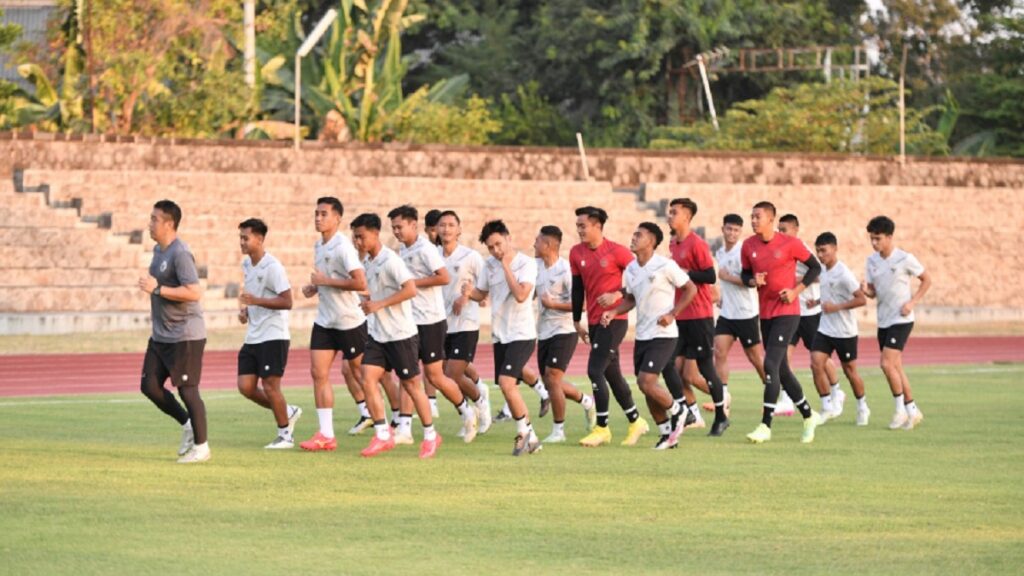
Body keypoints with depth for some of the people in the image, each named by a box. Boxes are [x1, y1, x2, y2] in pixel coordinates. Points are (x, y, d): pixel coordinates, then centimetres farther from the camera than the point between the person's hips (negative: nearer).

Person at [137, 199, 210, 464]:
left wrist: (157, 289, -25)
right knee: (150, 386, 6)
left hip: (185, 336, -9)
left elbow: (194, 292, -26)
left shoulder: (180, 254, -18)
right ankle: (188, 424, 22)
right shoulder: (158, 250, 12)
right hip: (161, 336, 9)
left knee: (186, 389, -3)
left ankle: (201, 446, 9)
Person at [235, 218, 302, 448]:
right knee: (246, 386, 1)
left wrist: (256, 301, -26)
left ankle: (285, 435, 9)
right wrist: (245, 310, 7)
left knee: (270, 386, -6)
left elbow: (287, 302, -19)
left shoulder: (272, 267, -15)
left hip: (273, 336, -8)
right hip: (252, 337, 8)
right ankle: (288, 412, 21)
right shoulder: (246, 264, 11)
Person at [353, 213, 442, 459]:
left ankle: (430, 436, 17)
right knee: (368, 379, -5)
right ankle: (383, 435, -1)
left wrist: (378, 304, -25)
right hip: (378, 335, 8)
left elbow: (410, 289, -26)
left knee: (410, 384, 2)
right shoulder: (369, 262, 9)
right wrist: (369, 302, 7)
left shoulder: (390, 260, -17)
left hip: (401, 334, -8)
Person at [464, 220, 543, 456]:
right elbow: (481, 293, 17)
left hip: (522, 334, -7)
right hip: (500, 335, 7)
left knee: (506, 383, -21)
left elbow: (521, 295, -25)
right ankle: (529, 437, 20)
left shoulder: (527, 263, -12)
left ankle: (525, 433, -5)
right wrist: (469, 292, -6)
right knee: (508, 384, 8)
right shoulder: (490, 265, 6)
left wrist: (506, 266, -20)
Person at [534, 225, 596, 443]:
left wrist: (553, 304, -19)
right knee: (549, 382, 11)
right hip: (544, 333, 8)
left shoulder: (565, 270, -16)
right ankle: (586, 401, 34)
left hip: (564, 332, -8)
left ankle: (558, 430, -2)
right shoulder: (537, 266, 8)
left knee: (552, 379, -13)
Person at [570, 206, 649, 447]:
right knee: (611, 373, 13)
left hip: (614, 318, -7)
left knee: (595, 371, -14)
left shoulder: (617, 251, -11)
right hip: (594, 321, 7)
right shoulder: (576, 253, 6)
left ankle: (602, 428, -6)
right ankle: (636, 421, 26)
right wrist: (577, 321, 15)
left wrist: (618, 294, -17)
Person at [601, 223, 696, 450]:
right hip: (642, 335, 7)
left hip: (663, 334, -7)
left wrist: (672, 314, -14)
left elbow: (691, 289, -6)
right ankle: (667, 434, 19)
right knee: (647, 388, 7)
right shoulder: (630, 269, 8)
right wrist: (614, 312, 1)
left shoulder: (665, 266, -13)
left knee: (646, 382, -17)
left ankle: (676, 412, 8)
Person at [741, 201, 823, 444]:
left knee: (771, 365, -16)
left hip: (787, 312, -6)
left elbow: (815, 267, 0)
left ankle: (765, 426, -15)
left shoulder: (790, 244, -10)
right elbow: (745, 274, 15)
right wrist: (753, 281, -8)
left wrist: (796, 290, -11)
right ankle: (808, 415, 31)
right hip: (765, 313, 6)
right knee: (781, 369, 13)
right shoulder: (748, 246, 3)